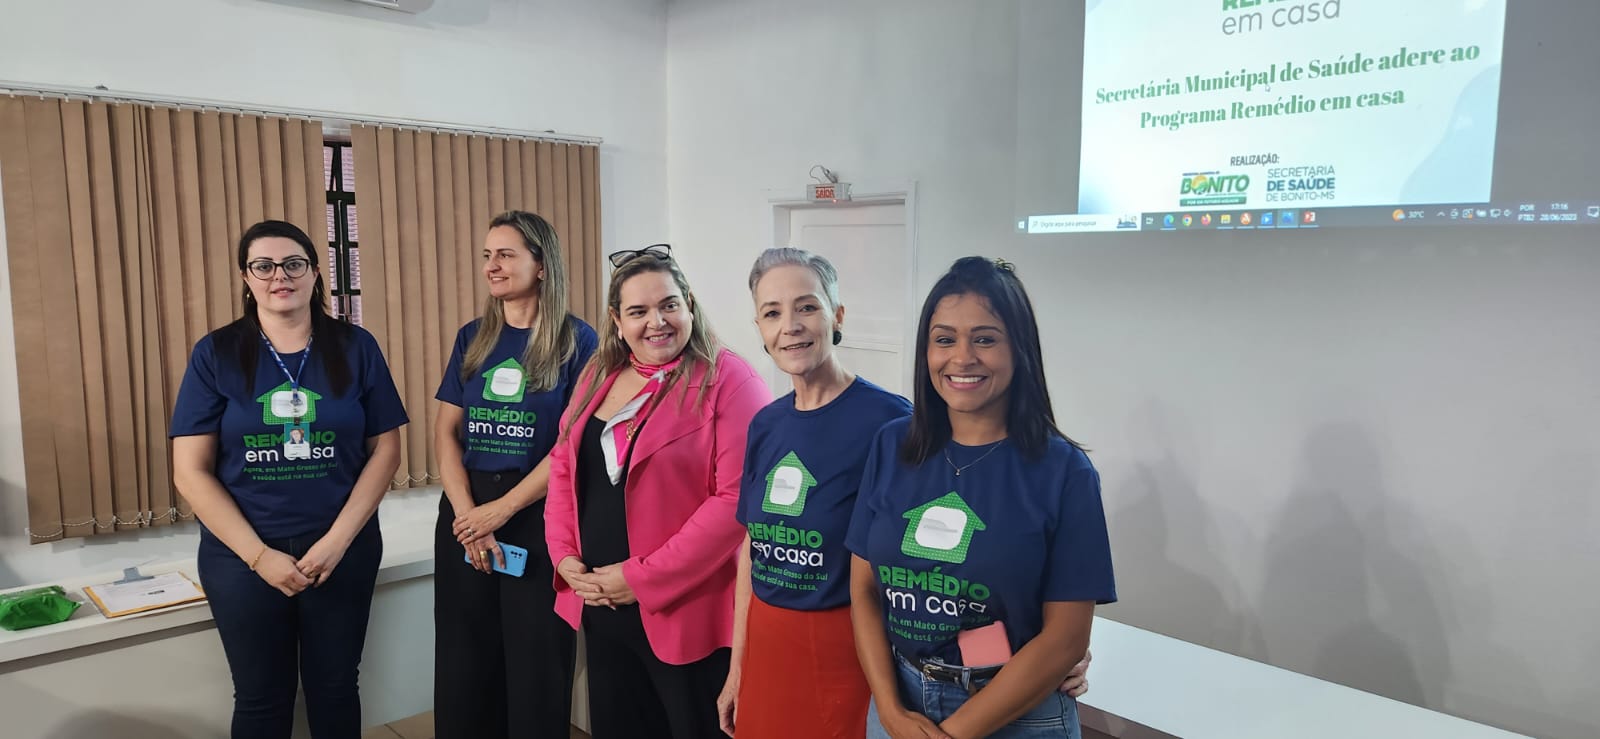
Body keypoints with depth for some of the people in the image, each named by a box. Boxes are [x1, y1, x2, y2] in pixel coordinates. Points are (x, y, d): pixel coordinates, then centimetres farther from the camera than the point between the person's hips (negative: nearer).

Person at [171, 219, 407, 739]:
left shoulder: (355, 348, -2)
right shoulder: (215, 354, -4)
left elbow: (385, 450, -2)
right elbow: (190, 472, -6)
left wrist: (337, 540, -12)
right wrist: (259, 555, -13)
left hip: (344, 550, 1)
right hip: (241, 556, 0)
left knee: (334, 688, 14)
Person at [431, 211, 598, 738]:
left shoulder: (576, 341, -5)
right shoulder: (472, 339, 9)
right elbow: (446, 432, 5)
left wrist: (501, 509, -13)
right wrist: (466, 514, -9)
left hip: (537, 517, -4)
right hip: (465, 515, 4)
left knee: (537, 662, 6)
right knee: (464, 661, 13)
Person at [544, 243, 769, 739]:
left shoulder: (727, 380, -14)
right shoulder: (599, 375, 9)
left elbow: (737, 498, -21)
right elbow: (563, 467, 13)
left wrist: (645, 577, -18)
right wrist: (565, 556, -1)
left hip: (684, 610, -6)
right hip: (600, 605, 7)